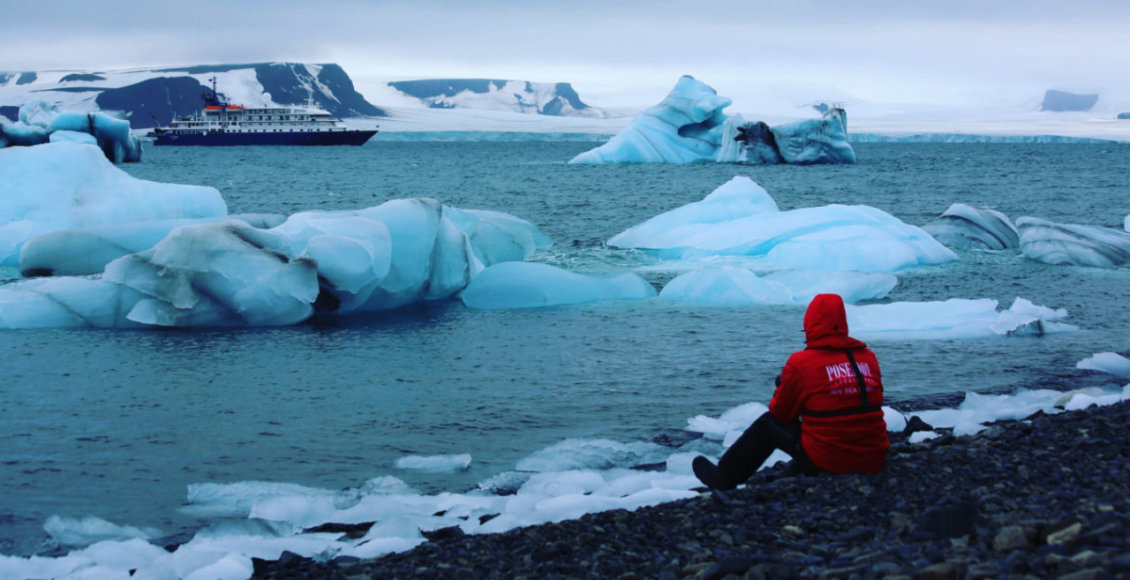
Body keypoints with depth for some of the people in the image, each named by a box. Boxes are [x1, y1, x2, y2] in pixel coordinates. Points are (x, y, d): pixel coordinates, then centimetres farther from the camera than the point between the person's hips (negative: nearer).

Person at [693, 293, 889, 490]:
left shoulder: (801, 363, -9)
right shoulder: (869, 358, 5)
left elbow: (780, 413, 3)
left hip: (826, 462, -4)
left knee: (767, 424, 19)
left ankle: (725, 478, 36)